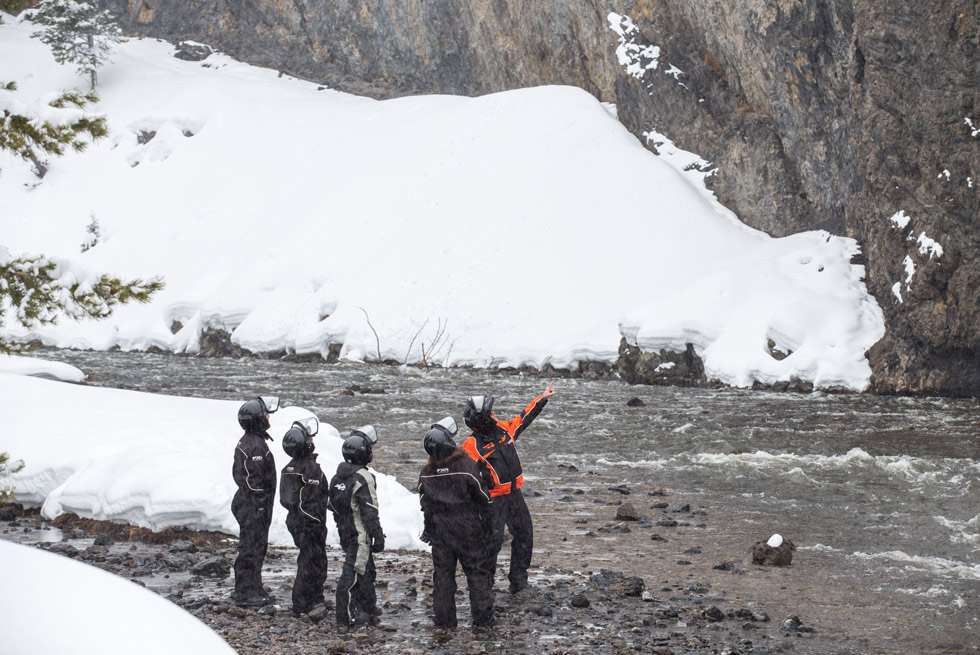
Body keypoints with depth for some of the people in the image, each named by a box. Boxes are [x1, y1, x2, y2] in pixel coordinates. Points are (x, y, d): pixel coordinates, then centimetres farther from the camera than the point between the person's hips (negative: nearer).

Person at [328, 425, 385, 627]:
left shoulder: (339, 476, 9)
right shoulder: (363, 477, -18)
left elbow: (333, 505, 17)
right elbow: (369, 511, -20)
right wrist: (378, 536, -16)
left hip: (345, 532, 9)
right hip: (360, 534, -9)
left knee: (366, 570, 21)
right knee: (353, 571, -5)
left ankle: (369, 608, 32)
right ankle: (346, 616, -3)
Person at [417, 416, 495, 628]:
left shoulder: (426, 473, -7)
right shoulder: (467, 466, -19)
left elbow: (425, 505, 5)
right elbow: (483, 499, -10)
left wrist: (429, 529, 19)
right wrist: (487, 525, 4)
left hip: (440, 530, 3)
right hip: (468, 530, -3)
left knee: (442, 573, 14)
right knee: (477, 571, 9)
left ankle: (444, 618, 18)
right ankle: (483, 617, 12)